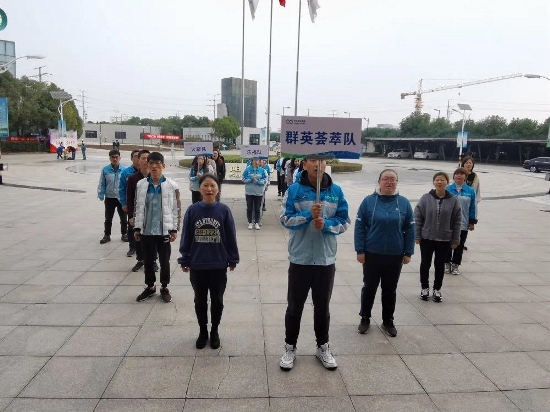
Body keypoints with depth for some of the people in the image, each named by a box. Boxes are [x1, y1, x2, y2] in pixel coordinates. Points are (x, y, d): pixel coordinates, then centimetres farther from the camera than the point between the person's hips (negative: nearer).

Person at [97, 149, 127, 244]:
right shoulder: (105, 170, -8)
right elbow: (102, 184, -2)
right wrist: (101, 195, -6)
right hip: (109, 198, 1)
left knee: (123, 218, 14)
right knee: (108, 218, 14)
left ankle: (124, 234, 31)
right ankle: (107, 235, 29)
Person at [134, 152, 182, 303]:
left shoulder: (171, 185, -7)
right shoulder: (141, 185, 1)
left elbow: (176, 208, -3)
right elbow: (138, 207, 7)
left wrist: (174, 229, -5)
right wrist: (136, 228, 5)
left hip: (164, 231, -2)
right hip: (146, 230, 3)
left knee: (164, 261, 9)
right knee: (148, 260, 15)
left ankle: (164, 288, 28)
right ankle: (150, 286, 34)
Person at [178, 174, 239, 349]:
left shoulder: (224, 210, -8)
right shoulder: (192, 210, -6)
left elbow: (231, 237, -2)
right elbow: (186, 237, 0)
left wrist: (233, 259, 2)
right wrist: (184, 260, 2)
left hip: (219, 265, -1)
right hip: (197, 265, 1)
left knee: (217, 300, 14)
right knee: (200, 300, 15)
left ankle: (214, 331, 33)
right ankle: (202, 331, 34)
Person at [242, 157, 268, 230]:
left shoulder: (262, 170, -3)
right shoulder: (247, 169, -3)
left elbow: (264, 180, -6)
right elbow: (244, 179, -5)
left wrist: (257, 181, -20)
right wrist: (251, 179, -18)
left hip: (259, 192, 0)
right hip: (249, 192, 0)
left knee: (257, 208, 7)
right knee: (249, 208, 8)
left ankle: (256, 223, 18)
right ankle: (250, 223, 18)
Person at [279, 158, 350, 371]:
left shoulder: (336, 191, -1)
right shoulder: (294, 190, -6)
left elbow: (344, 222, -1)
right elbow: (285, 219, -9)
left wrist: (326, 224, -19)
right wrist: (308, 214, -23)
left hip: (325, 259, 2)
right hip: (300, 258, -1)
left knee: (322, 306, 16)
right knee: (295, 306, 11)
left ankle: (323, 347, 34)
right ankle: (290, 347, 29)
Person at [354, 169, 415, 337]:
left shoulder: (404, 203, -2)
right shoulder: (369, 201, -6)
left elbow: (410, 229, 2)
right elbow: (359, 227, -5)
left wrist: (408, 253, 0)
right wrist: (360, 250, -9)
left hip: (395, 256, 1)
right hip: (371, 254, -1)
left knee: (390, 290, 13)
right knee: (369, 287, 11)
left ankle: (388, 321, 29)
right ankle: (365, 318, 29)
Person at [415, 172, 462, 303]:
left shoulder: (454, 200, -5)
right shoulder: (425, 198, -7)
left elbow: (457, 221, -1)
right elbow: (418, 218, -4)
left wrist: (455, 240, -2)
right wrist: (417, 236, -6)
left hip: (445, 239, 0)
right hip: (426, 238, 0)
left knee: (440, 265, 12)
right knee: (425, 264, 10)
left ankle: (437, 289, 28)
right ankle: (424, 288, 27)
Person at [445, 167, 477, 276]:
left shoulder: (470, 191, -1)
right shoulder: (447, 189, -3)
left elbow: (473, 208, 3)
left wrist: (472, 222, 3)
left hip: (463, 224, 1)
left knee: (459, 246, 9)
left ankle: (455, 265, 22)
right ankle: (447, 263, 23)